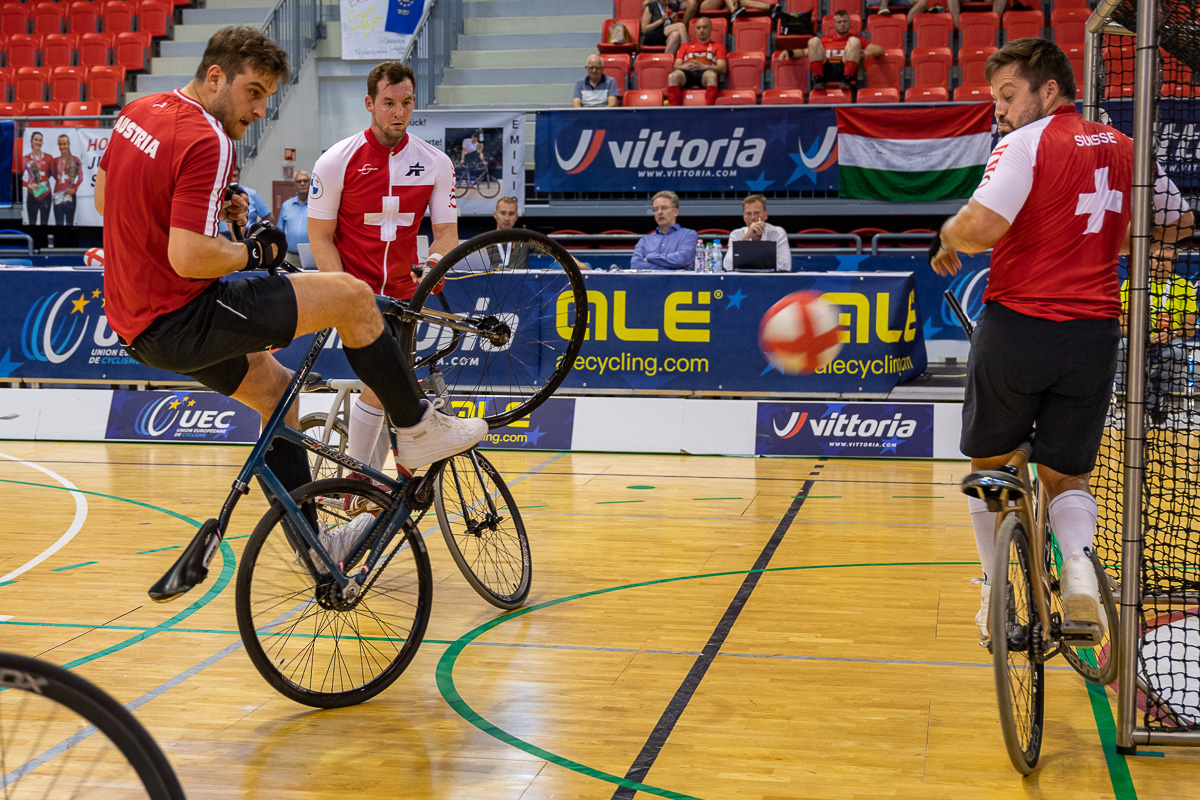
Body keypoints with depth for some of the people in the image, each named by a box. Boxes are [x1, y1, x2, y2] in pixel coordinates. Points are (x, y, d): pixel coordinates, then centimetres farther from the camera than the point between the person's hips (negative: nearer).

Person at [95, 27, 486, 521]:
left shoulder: (136, 112, 8)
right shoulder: (207, 142, -20)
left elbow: (104, 200, 21)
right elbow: (189, 258, -28)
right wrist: (254, 251, -8)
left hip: (135, 323, 10)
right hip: (180, 322, -10)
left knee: (274, 385, 26)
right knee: (353, 297, -9)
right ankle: (417, 428, 8)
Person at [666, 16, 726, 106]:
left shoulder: (718, 46, 27)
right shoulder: (686, 46, 34)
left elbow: (722, 68, 10)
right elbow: (676, 65, 20)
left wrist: (703, 66, -9)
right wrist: (685, 66, -6)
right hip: (686, 72, 2)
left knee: (712, 75, -41)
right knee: (673, 76, -36)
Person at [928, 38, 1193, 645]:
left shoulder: (1027, 143, -9)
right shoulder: (1122, 148, 10)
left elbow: (979, 226, -23)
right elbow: (1178, 222, 22)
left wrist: (946, 239, -2)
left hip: (1016, 325, -4)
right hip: (1093, 335, 5)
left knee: (990, 463, 17)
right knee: (1066, 475, 16)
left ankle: (996, 592, 20)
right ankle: (1077, 560, -12)